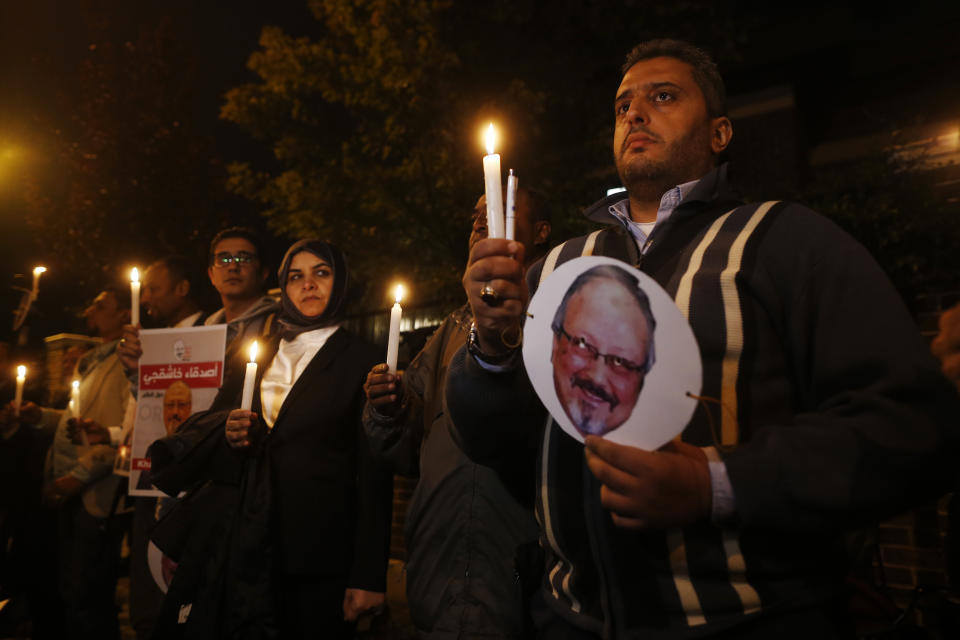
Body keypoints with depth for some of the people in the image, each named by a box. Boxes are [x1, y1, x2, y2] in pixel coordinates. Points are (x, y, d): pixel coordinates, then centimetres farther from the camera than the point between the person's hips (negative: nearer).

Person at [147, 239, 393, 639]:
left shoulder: (362, 362, 0)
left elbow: (373, 473, -6)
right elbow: (198, 430, 17)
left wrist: (368, 575, -11)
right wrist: (226, 432, -7)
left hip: (314, 547, -4)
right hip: (232, 542, 4)